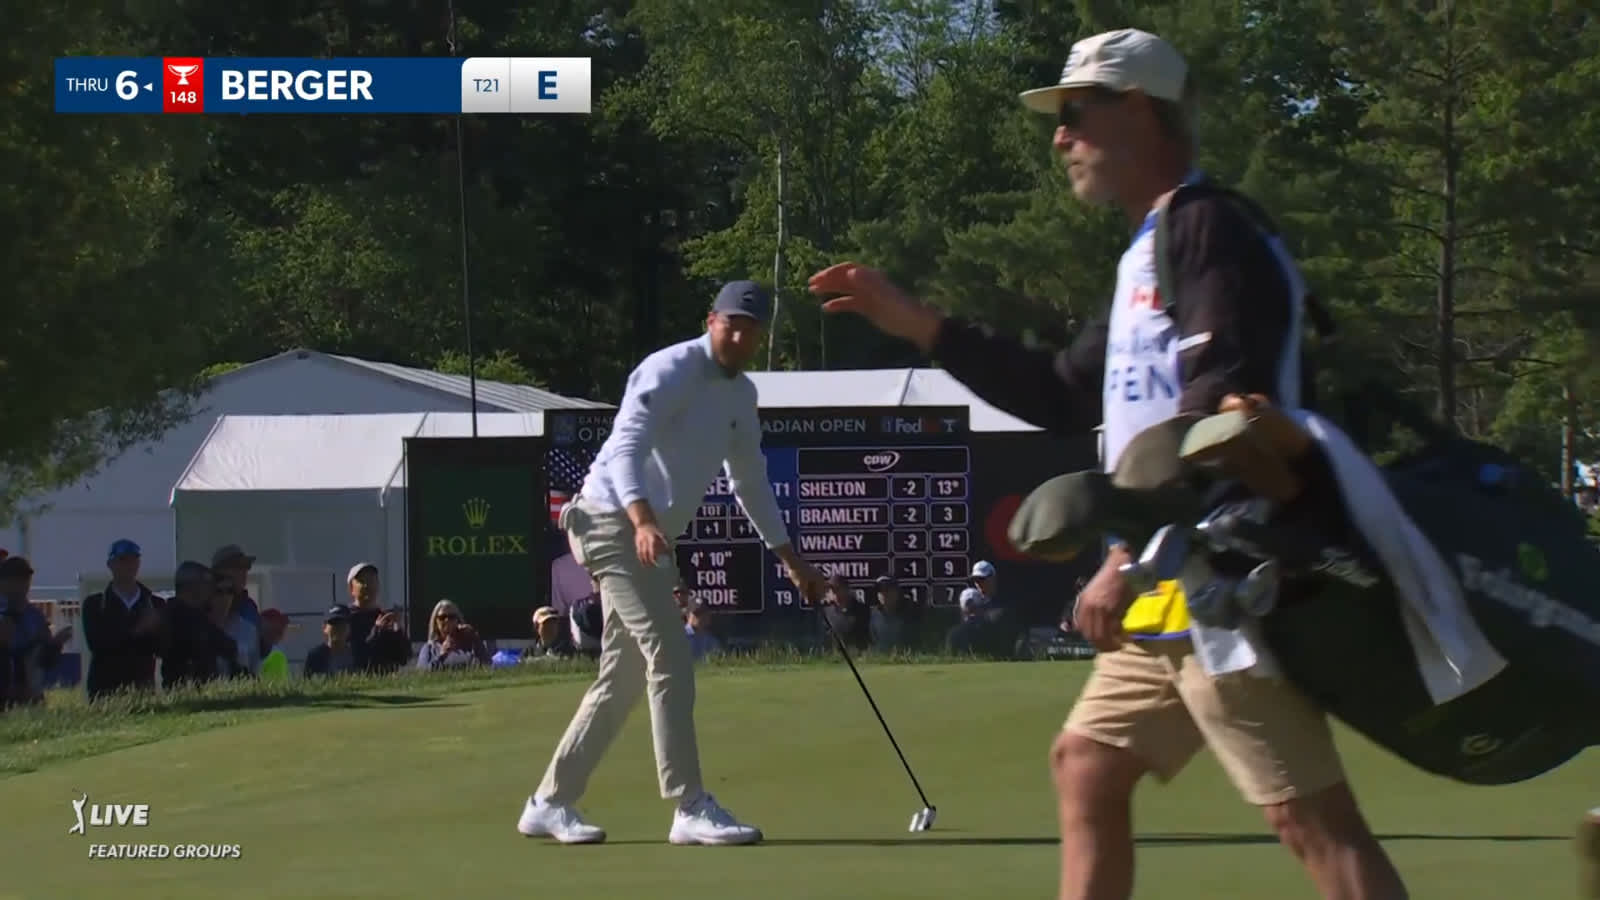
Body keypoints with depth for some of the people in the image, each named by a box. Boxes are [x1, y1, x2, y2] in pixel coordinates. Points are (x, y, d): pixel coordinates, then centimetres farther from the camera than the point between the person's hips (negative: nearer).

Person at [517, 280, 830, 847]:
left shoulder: (741, 395, 14)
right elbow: (625, 449, -26)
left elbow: (751, 482, 25)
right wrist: (642, 521, -42)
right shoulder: (670, 372, -14)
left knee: (624, 677, 10)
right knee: (669, 660, -15)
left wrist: (791, 559, 24)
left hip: (650, 537, 10)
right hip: (616, 524, -10)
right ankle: (692, 810, -17)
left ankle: (550, 804, 16)